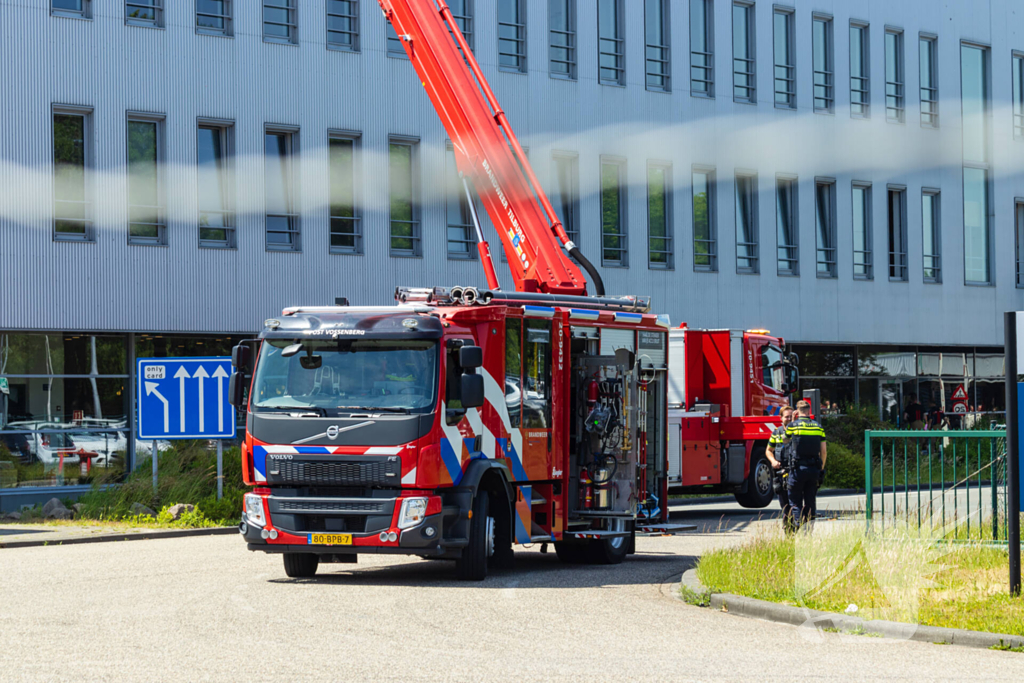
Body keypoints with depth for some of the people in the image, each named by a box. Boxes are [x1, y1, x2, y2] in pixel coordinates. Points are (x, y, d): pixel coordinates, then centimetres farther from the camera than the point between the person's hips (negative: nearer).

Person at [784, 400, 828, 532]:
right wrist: (821, 469, 17)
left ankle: (798, 529, -9)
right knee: (811, 501, 11)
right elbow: (824, 451, 7)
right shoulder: (818, 427, 7)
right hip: (814, 468, 3)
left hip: (798, 469, -3)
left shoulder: (792, 426, -4)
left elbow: (786, 441, 16)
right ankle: (809, 530, 10)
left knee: (795, 501, 3)